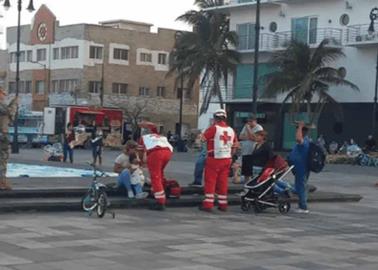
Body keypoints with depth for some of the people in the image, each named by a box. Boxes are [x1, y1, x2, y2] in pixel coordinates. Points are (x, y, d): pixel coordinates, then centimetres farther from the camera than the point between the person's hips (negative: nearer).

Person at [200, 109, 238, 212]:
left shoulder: (214, 128, -10)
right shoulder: (231, 130, 9)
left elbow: (202, 138, -9)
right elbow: (234, 146, 16)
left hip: (214, 158, -5)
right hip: (226, 159, 5)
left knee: (210, 181, -1)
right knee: (223, 182, 11)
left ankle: (208, 204, -5)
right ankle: (223, 204, 14)